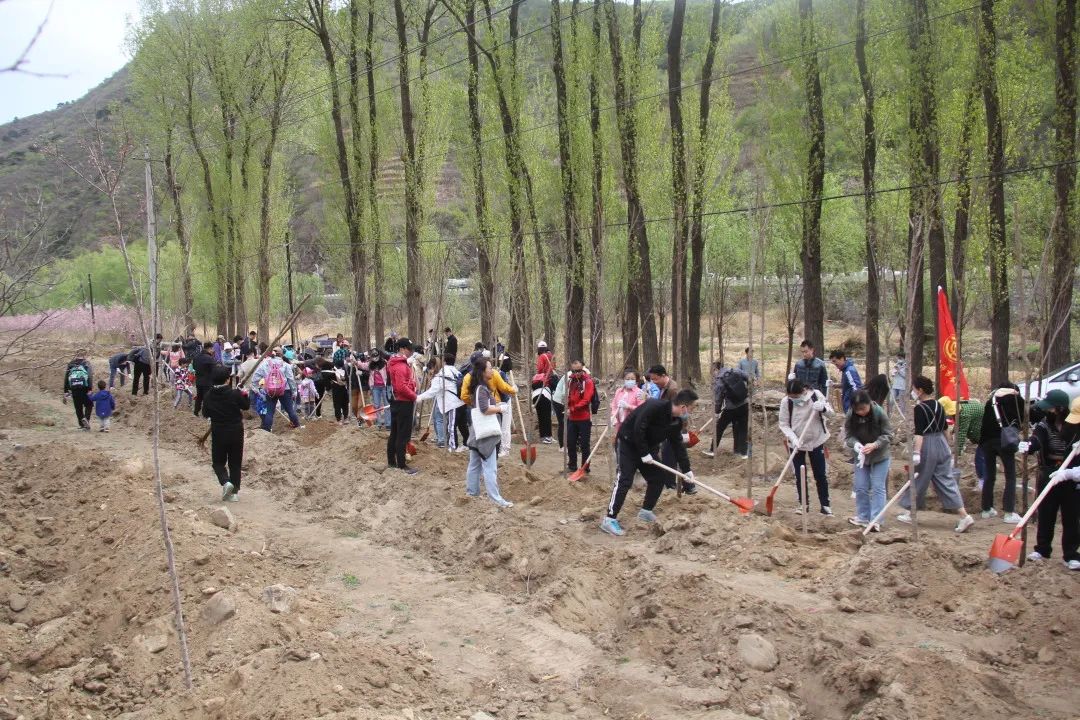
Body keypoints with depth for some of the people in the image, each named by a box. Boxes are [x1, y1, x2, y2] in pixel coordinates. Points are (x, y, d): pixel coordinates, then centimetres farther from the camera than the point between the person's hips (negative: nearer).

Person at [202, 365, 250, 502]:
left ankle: (225, 481, -12)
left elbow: (205, 413, 2)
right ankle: (234, 492, 12)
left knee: (218, 462, 14)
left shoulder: (209, 395, -10)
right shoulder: (235, 393, -15)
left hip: (218, 433, 0)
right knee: (235, 462, 12)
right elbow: (246, 406, 1)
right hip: (236, 432, 0)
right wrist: (245, 394, 16)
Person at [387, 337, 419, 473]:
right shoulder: (400, 366, -21)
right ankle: (401, 465, -3)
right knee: (403, 434, -6)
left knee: (395, 432, 15)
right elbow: (401, 387, -28)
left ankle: (391, 461, 22)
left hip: (397, 402, 10)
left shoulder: (395, 363, 13)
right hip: (403, 403, -10)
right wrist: (414, 396, -15)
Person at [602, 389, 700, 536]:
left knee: (659, 477, 8)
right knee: (624, 480, -15)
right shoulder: (654, 407, -29)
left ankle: (646, 511, 24)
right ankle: (609, 519, -15)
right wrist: (644, 454, -25)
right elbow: (638, 430, -31)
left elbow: (678, 445, 7)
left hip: (648, 448, 9)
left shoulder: (676, 421, -2)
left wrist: (686, 470, 5)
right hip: (629, 443, -9)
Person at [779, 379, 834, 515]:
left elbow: (830, 412, -6)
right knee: (799, 475, 7)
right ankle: (803, 504, 22)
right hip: (796, 443, 0)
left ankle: (825, 504, 18)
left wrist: (823, 408, -30)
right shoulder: (786, 402, -17)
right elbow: (784, 424, -10)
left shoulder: (816, 395, -16)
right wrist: (793, 438, -25)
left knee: (821, 474, 6)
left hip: (816, 440, 0)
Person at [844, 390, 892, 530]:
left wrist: (874, 445, -33)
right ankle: (863, 517, 21)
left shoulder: (880, 413, -22)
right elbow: (848, 435, -10)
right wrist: (855, 444, -31)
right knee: (860, 488, 8)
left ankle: (876, 521, -3)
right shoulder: (850, 416, -15)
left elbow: (888, 435, -17)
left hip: (880, 456, -3)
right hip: (861, 456, 3)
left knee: (878, 488, -3)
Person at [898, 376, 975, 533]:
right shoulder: (939, 406, 9)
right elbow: (944, 429, 17)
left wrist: (916, 453, -23)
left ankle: (908, 513, 21)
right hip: (942, 445, 7)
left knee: (918, 480, 8)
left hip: (926, 447, -7)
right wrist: (948, 449, 27)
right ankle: (964, 516, -3)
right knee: (946, 480, 5)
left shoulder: (920, 409, -13)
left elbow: (919, 433, -20)